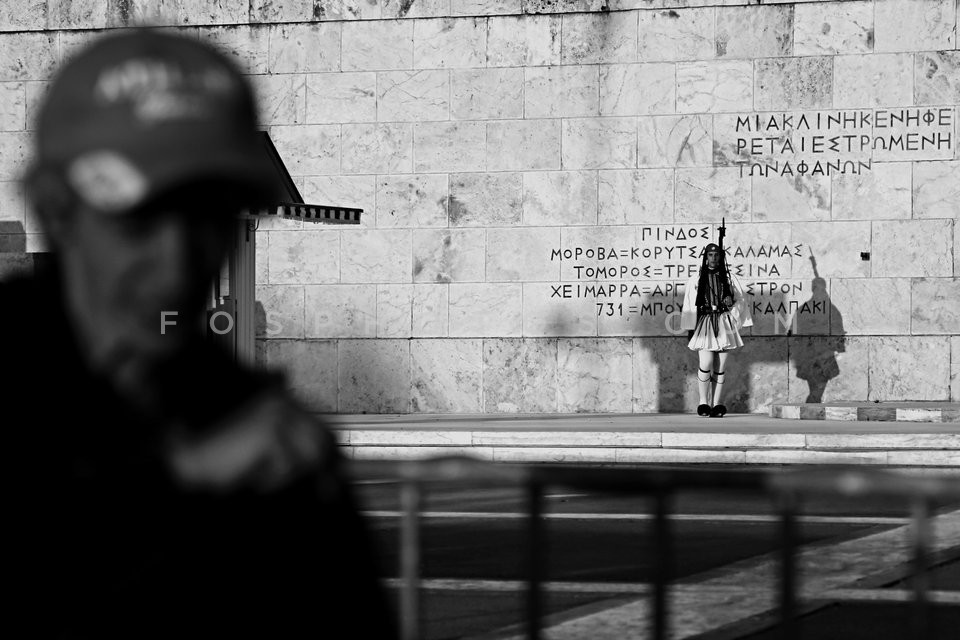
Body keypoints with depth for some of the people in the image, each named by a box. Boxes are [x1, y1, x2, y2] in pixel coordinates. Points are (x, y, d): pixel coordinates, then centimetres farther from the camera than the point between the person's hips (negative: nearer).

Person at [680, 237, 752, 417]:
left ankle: (716, 405, 4)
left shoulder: (729, 278, 10)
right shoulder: (695, 280, 8)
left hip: (724, 325, 1)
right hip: (705, 324, -1)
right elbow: (689, 306, 9)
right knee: (706, 364, -16)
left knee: (720, 367, 0)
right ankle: (703, 402, -6)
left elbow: (740, 301, 12)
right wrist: (690, 329, 6)